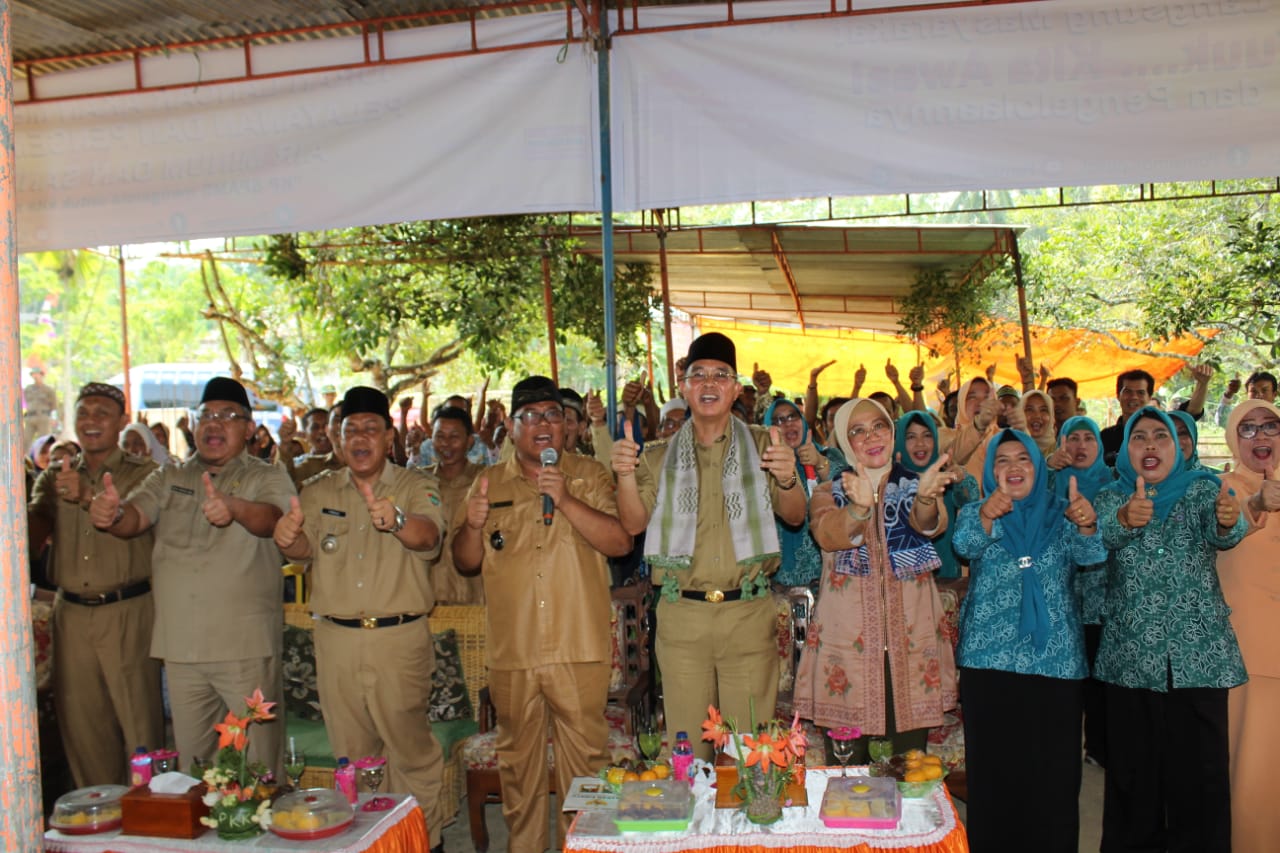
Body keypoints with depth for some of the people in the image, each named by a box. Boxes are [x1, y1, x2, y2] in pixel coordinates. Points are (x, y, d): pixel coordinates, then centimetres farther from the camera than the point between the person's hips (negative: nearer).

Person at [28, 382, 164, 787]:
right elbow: (34, 529, -1)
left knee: (139, 720, -3)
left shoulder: (143, 474, -1)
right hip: (71, 613, 4)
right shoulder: (55, 478, 13)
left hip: (127, 612, -4)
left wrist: (89, 497, -36)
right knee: (80, 722, 9)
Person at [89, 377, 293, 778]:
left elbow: (270, 518, -19)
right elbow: (134, 518, -2)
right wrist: (112, 513, -27)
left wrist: (234, 508, -42)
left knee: (260, 766, 1)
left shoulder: (267, 478, 2)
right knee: (191, 764, 13)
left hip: (246, 646, -4)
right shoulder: (168, 479, 14)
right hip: (181, 644, 4)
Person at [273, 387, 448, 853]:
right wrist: (289, 539, -24)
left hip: (400, 637, -3)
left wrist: (397, 521, -41)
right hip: (336, 638, 3)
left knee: (410, 745, 1)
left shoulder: (415, 487, 0)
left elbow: (428, 537, -18)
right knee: (350, 750, 13)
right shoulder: (319, 491, 11)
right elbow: (304, 550, 1)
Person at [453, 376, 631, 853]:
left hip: (579, 648, -2)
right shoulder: (489, 483, 10)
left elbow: (621, 542, -8)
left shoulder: (589, 476, 4)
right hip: (511, 650, 2)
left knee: (585, 758, 4)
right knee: (517, 759, 13)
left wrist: (566, 500, -19)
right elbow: (465, 562, 10)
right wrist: (473, 525, -11)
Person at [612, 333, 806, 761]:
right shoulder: (660, 457, 10)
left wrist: (787, 480, -20)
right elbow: (634, 524, 3)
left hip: (749, 613, -1)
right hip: (681, 616, 1)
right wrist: (626, 477, -15)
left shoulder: (762, 445, 7)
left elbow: (795, 517, 1)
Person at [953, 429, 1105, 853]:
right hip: (988, 658, 0)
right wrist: (986, 516, -36)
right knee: (991, 768, 1)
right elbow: (966, 545, -14)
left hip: (1055, 659, 1)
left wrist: (1087, 524, -32)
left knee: (1055, 770, -1)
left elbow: (1090, 554, -9)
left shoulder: (1061, 513, 9)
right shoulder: (975, 513, 8)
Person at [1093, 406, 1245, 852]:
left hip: (1200, 656, 0)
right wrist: (1125, 519, -37)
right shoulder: (1110, 497, 8)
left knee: (1201, 774, -1)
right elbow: (1100, 535, -14)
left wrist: (1228, 519, -38)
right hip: (1131, 657, 1)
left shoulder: (1203, 488, 7)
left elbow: (1222, 533, -14)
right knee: (1132, 774, 4)